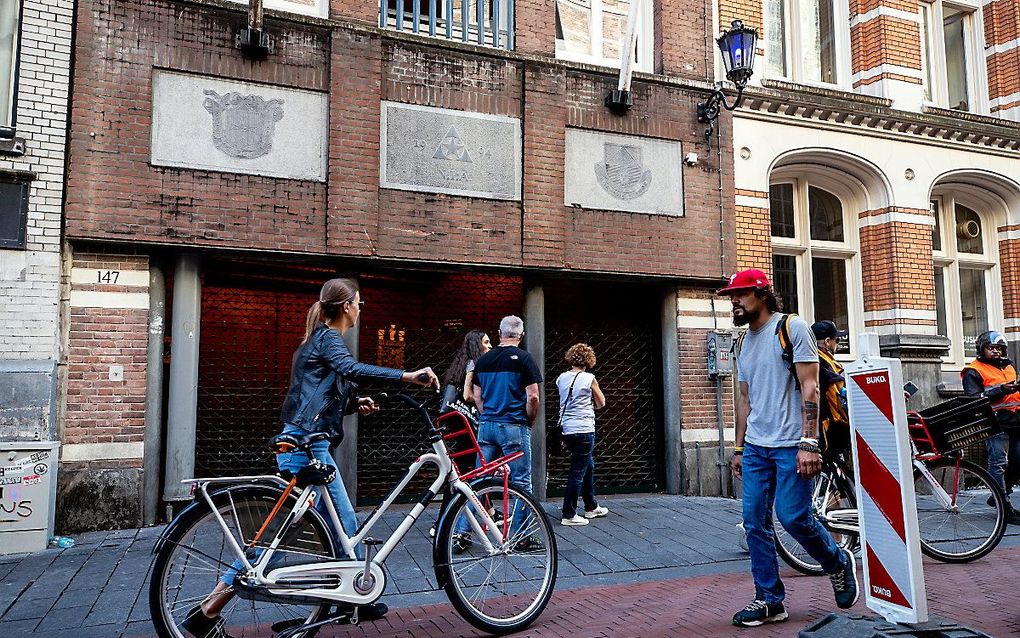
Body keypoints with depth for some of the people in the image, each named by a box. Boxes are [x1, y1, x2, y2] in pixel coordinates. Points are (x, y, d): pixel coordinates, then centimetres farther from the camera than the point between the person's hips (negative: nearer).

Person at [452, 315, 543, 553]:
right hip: (514, 428, -5)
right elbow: (532, 397, -11)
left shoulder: (483, 360, 9)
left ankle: (461, 534, 10)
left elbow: (477, 396, 13)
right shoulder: (524, 359, -6)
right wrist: (529, 422, 3)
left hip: (486, 426, 5)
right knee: (521, 483, 4)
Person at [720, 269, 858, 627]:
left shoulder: (792, 328, -6)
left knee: (793, 516, -7)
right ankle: (769, 601, 15)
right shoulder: (744, 344, 16)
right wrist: (739, 449, 17)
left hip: (790, 446, -7)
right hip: (755, 448, 7)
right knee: (755, 523, 4)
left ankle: (839, 565, 23)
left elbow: (809, 387, -12)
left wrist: (808, 443, -19)